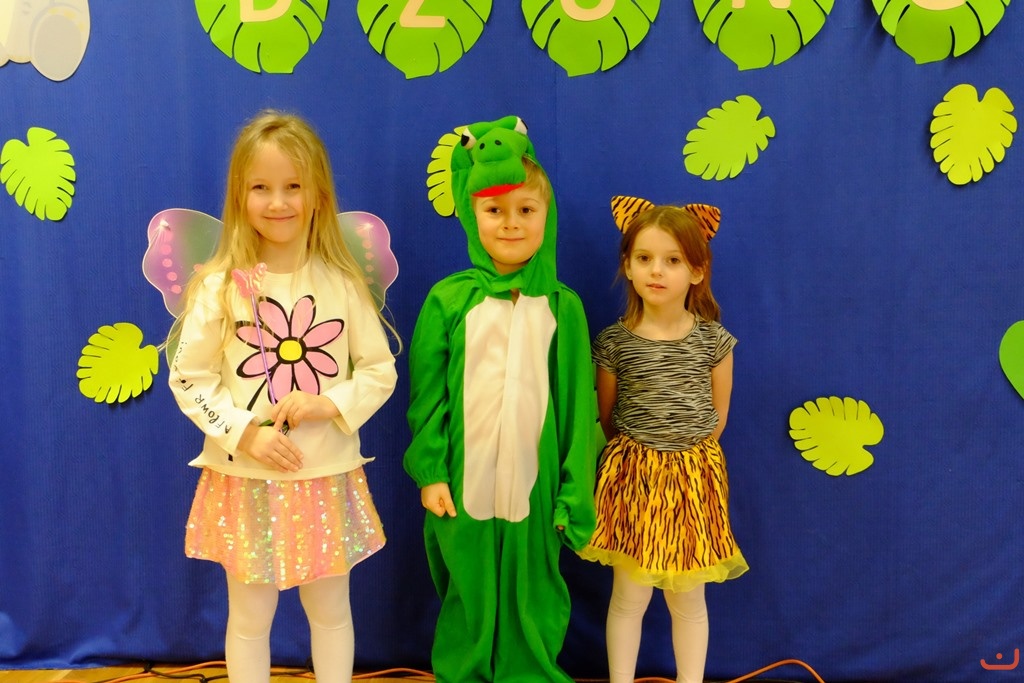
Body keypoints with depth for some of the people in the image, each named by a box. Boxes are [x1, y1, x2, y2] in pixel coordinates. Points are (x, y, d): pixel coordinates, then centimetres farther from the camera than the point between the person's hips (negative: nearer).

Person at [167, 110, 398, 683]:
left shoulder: (343, 284, -4)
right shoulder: (220, 286, -7)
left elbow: (381, 370, 1)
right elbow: (189, 378, -4)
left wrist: (330, 404, -16)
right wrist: (246, 434, -15)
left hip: (328, 479, 1)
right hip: (246, 481, -1)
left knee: (331, 609, 16)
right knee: (251, 617, 13)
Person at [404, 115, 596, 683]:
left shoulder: (562, 306, -3)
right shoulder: (449, 299, -4)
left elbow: (578, 404, 0)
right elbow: (427, 394, -1)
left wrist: (574, 491, 0)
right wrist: (429, 472, -4)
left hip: (534, 485, 0)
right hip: (465, 484, 0)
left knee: (531, 601, 13)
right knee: (468, 598, 14)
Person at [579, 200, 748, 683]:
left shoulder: (713, 340, -5)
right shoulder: (614, 342, -8)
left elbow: (718, 414, 6)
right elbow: (605, 416, 4)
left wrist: (687, 454, 8)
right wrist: (638, 454, 9)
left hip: (694, 477, 1)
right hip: (633, 477, -1)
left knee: (688, 598, 13)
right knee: (630, 595, 8)